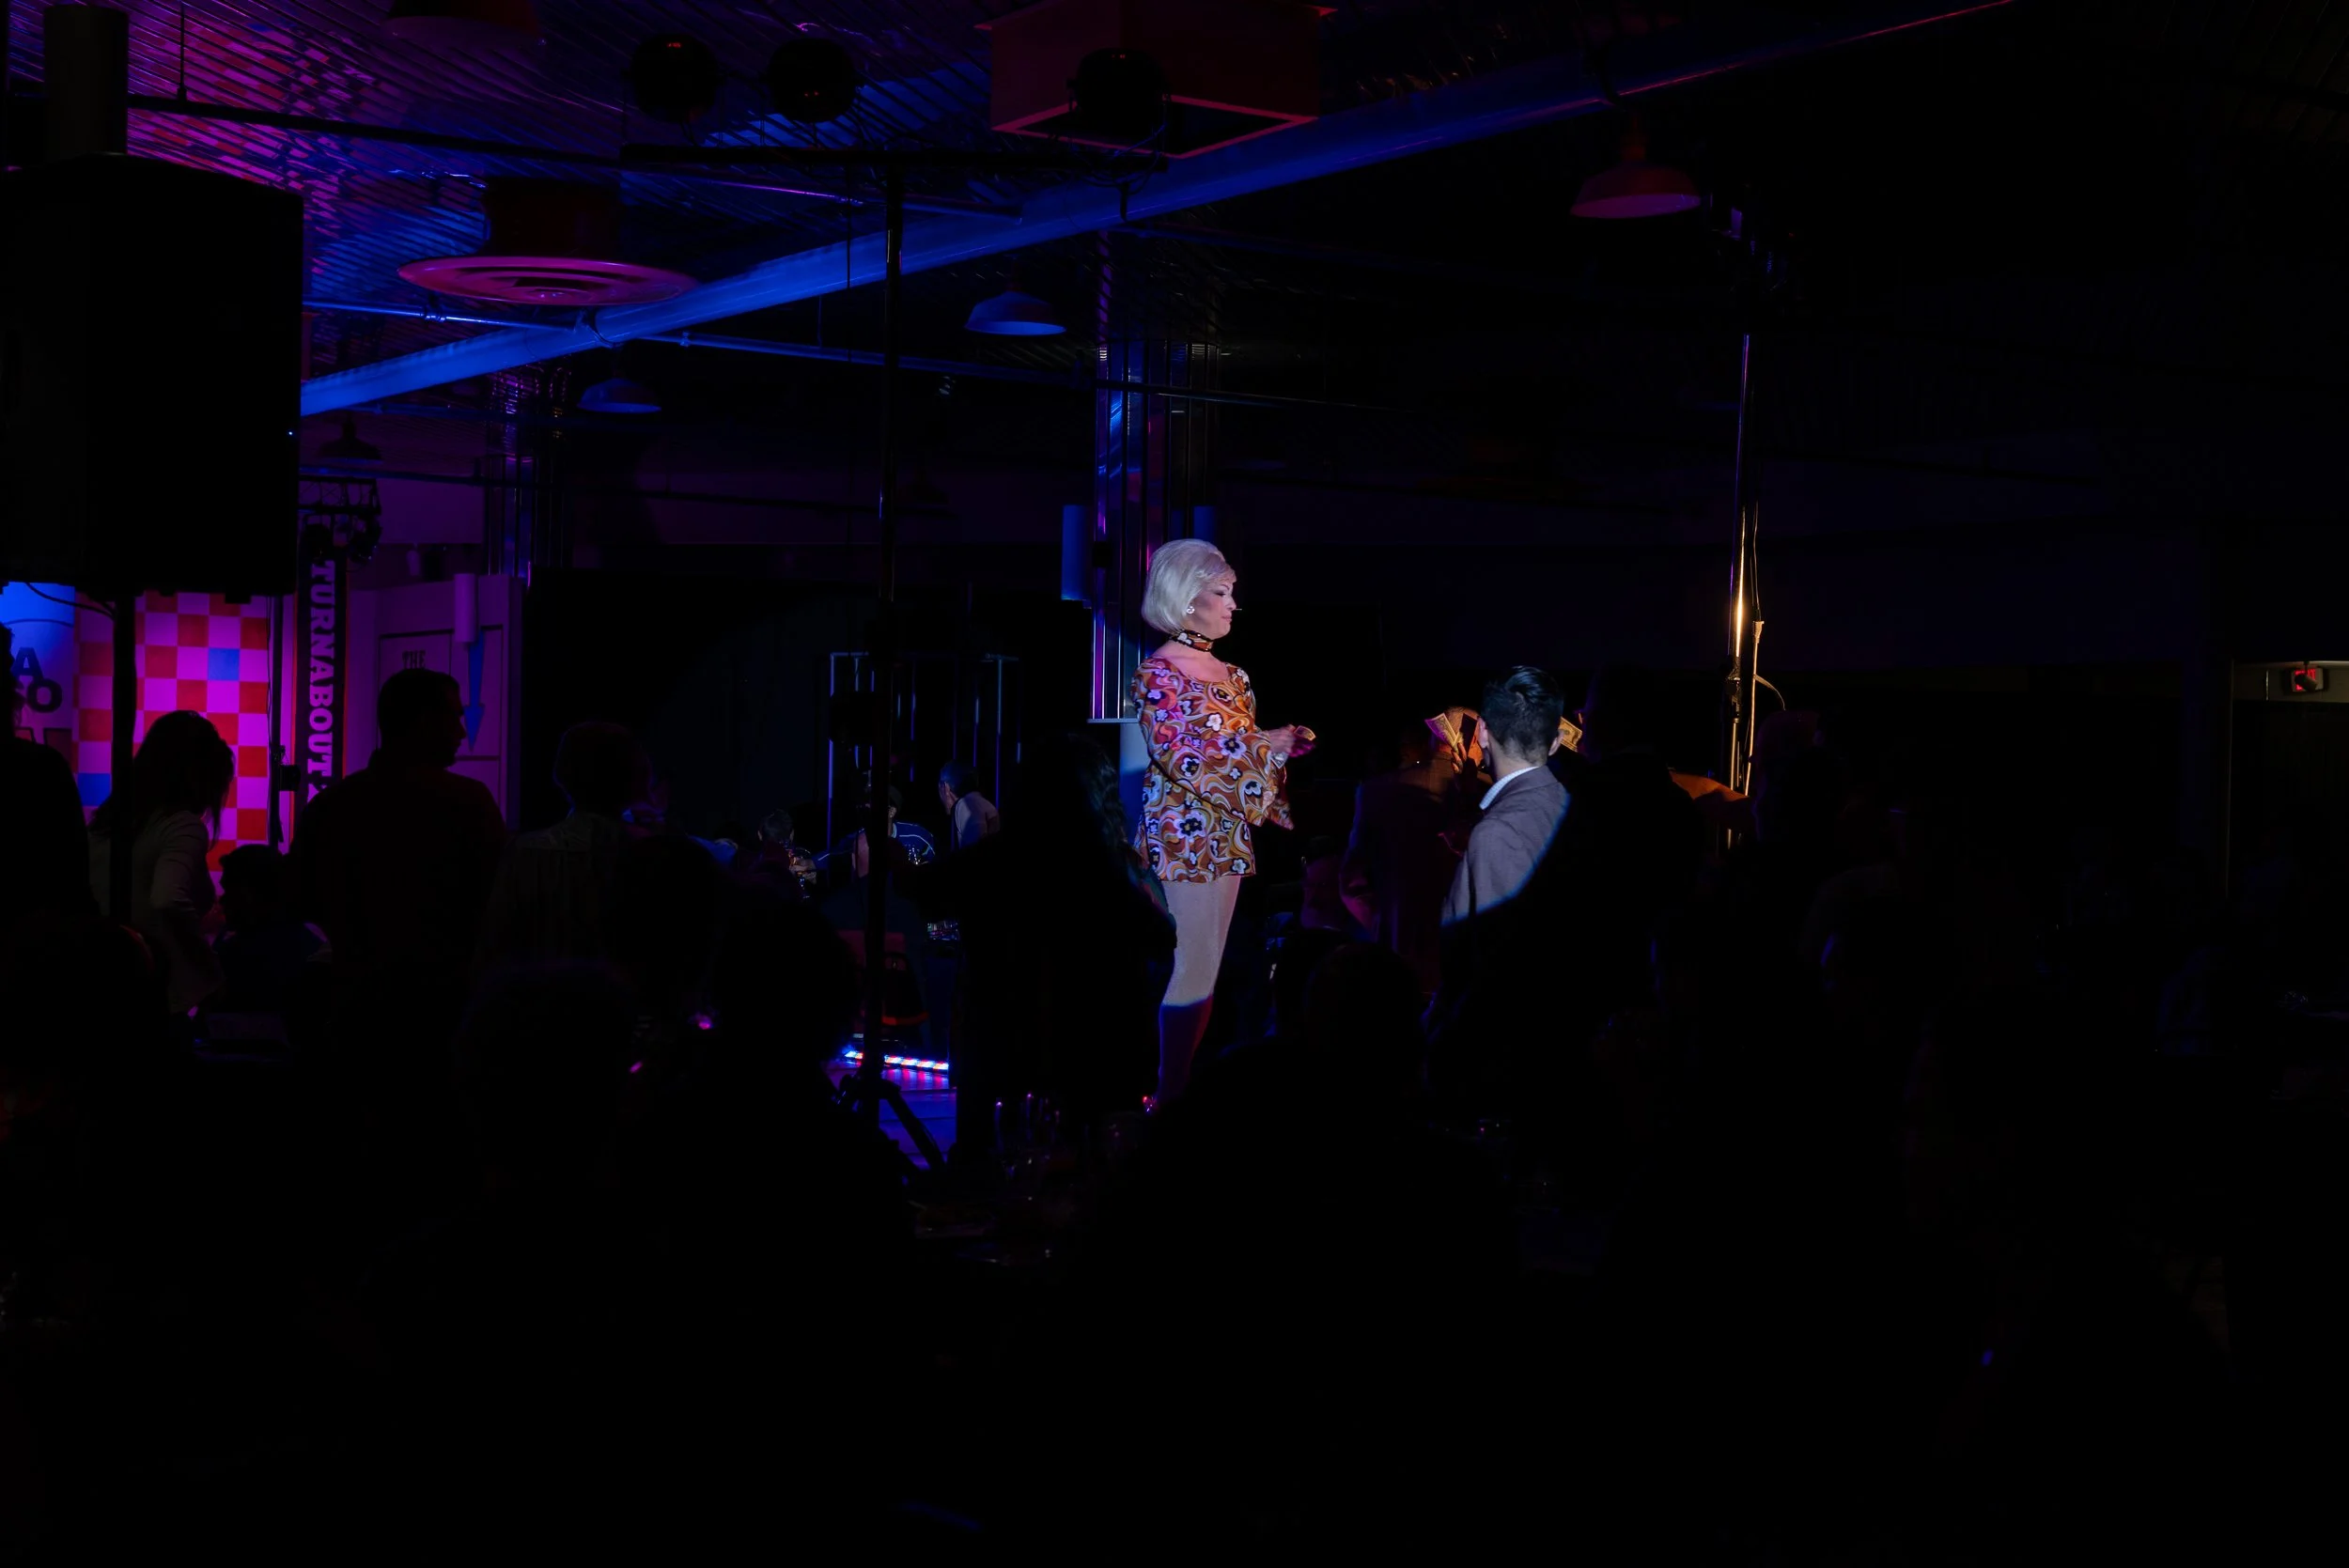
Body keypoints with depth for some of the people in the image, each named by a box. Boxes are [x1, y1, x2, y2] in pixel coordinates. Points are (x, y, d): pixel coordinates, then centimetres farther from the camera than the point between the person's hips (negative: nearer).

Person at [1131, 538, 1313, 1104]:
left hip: (1227, 837, 8)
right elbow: (1178, 757, -17)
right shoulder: (1159, 673, -9)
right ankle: (1170, 1093, -2)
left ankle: (1181, 1085, 15)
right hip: (1183, 836, -8)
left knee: (1206, 967, 9)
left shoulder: (1230, 675, 14)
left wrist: (1287, 745, 4)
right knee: (1194, 967, -9)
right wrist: (1263, 745, -17)